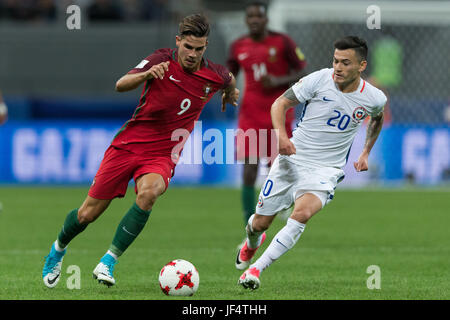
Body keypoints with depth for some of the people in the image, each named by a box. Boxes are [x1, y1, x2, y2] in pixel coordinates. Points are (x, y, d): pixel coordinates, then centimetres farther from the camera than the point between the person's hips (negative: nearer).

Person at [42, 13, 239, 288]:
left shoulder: (215, 75, -3)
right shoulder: (162, 60, -11)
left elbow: (230, 80, 23)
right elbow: (121, 85, -26)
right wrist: (147, 74, -43)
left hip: (162, 155, 1)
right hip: (129, 143, -1)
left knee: (148, 193, -34)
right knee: (88, 214, 3)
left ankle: (109, 261, -25)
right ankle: (59, 248, 36)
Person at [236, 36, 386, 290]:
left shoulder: (374, 98, -4)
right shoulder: (320, 80, -10)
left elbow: (377, 119, 22)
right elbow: (281, 103, -2)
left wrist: (366, 152, 19)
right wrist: (281, 135, -19)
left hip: (326, 170, -1)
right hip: (292, 159, 1)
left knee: (302, 213, -30)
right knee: (260, 223, 6)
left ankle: (256, 269, -24)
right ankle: (252, 243, 46)